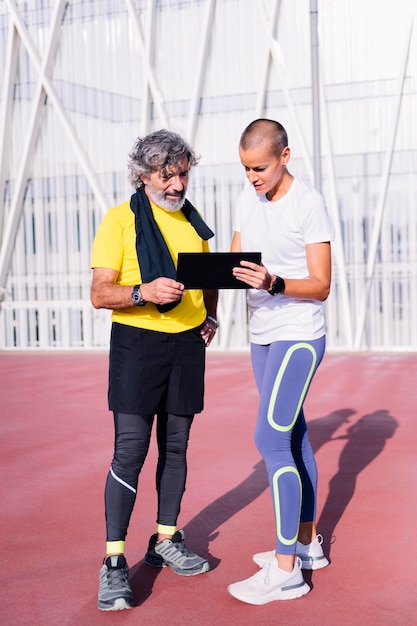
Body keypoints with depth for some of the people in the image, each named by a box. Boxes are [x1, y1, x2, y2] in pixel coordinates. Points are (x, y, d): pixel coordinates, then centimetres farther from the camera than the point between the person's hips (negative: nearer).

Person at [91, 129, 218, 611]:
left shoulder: (192, 221, 12)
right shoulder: (120, 220, -5)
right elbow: (99, 294, -11)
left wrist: (210, 319, 8)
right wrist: (144, 291, -29)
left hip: (187, 345, 5)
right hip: (137, 343, -5)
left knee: (175, 447, 11)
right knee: (130, 450, -9)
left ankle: (166, 542, 24)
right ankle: (114, 563, -3)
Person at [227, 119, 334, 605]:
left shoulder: (309, 204, -12)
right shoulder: (246, 200, 9)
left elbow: (321, 286, -14)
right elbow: (234, 263, 13)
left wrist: (273, 282, -30)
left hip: (299, 336, -7)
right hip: (262, 337, 8)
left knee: (270, 440, -13)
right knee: (292, 437, 14)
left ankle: (286, 569, -6)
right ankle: (308, 542, 26)